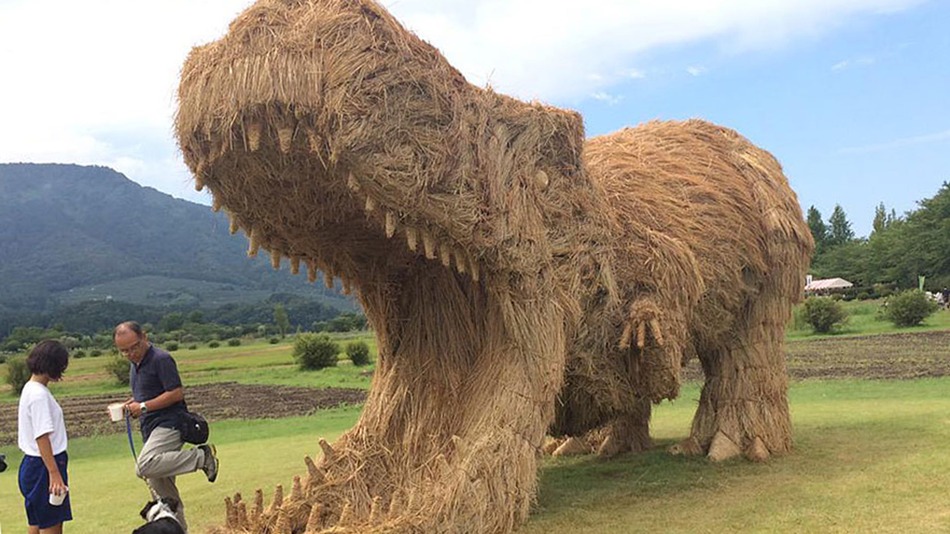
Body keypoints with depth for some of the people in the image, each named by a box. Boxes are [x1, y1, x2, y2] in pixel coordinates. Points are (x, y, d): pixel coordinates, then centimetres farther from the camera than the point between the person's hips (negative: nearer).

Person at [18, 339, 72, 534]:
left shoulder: (30, 388, 11)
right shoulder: (39, 395, -19)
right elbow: (42, 437, -23)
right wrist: (54, 473, -23)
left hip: (34, 464, 10)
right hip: (44, 466, -10)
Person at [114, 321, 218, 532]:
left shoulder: (161, 359, -11)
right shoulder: (135, 364, 16)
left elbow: (177, 393, -17)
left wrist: (143, 407, -16)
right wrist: (132, 403, 8)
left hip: (169, 425, -9)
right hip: (152, 430, 9)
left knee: (145, 466, -33)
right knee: (163, 492, 11)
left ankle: (201, 456, -23)